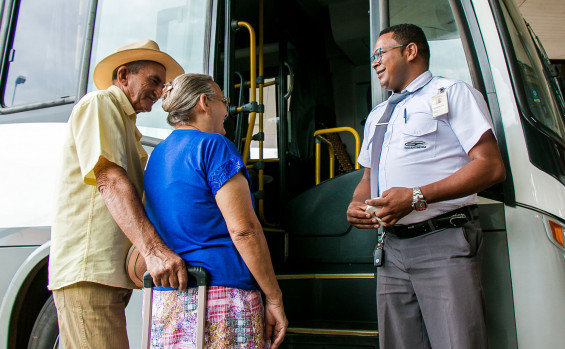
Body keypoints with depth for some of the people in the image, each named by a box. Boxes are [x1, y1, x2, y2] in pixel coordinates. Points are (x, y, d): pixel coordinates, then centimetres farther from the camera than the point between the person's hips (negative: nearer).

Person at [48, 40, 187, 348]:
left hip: (112, 272, 10)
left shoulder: (127, 127, 30)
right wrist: (153, 249, -31)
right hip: (88, 271, -10)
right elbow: (109, 179, -18)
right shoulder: (100, 103, -1)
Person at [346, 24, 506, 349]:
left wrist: (417, 197, -17)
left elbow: (491, 166, -8)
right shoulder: (377, 115, 25)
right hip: (391, 247, 6)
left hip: (443, 244, -6)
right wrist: (356, 204, 4)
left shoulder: (453, 93, 4)